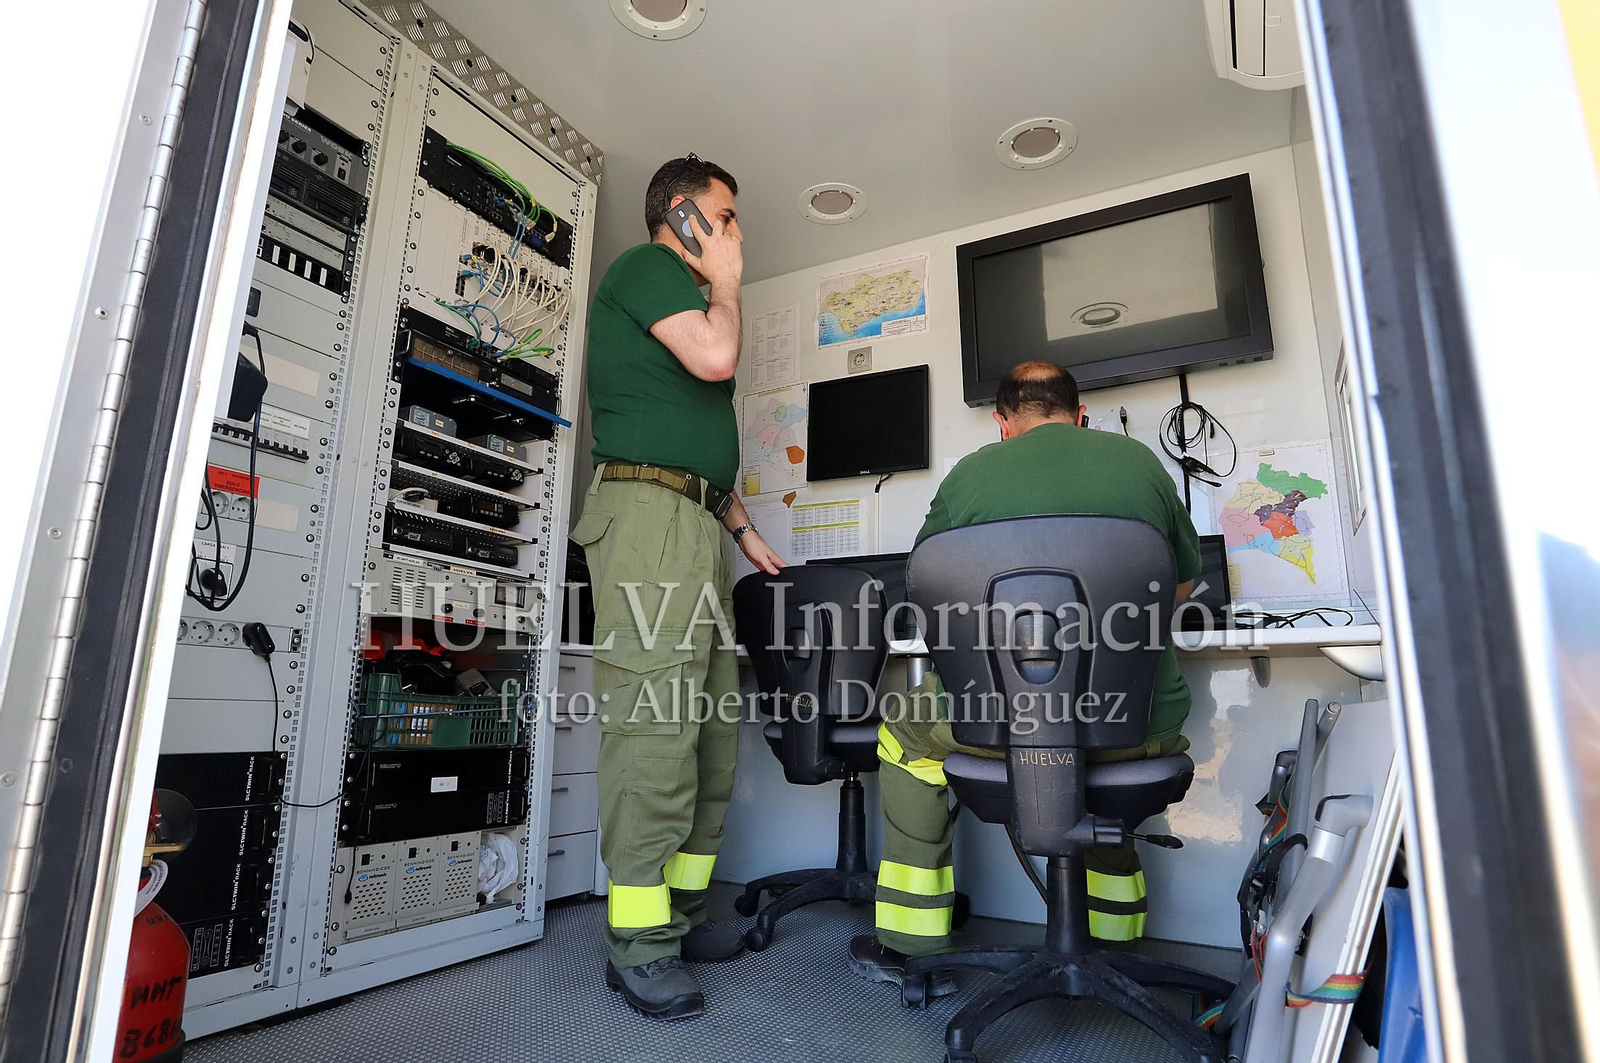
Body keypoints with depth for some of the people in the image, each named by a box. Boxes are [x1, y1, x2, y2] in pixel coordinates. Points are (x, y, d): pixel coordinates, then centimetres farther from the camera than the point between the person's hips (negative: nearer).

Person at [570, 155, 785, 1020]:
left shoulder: (683, 295, 32)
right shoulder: (646, 267, 4)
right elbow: (716, 357, -14)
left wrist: (743, 528, 26)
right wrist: (725, 279, 6)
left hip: (698, 527, 10)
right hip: (648, 512, -10)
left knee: (711, 724, 6)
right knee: (654, 724, -13)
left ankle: (680, 913, 15)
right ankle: (639, 944, -5)